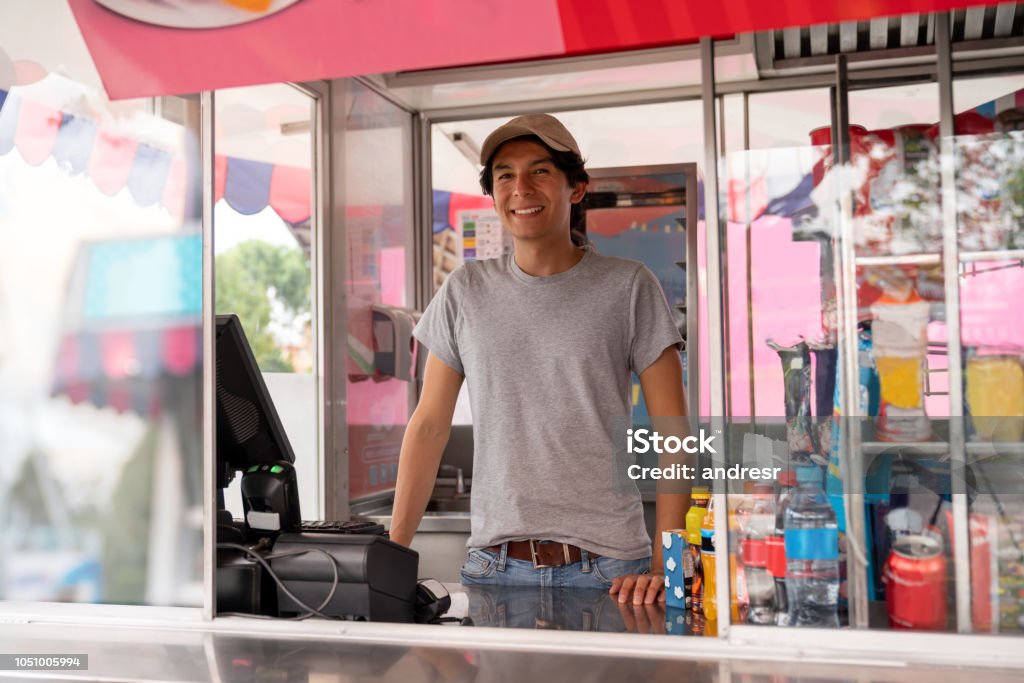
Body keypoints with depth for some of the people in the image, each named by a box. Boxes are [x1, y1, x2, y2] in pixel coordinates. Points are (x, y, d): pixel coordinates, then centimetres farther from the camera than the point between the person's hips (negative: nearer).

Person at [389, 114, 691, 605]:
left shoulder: (627, 287, -1)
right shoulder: (465, 292, 6)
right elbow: (429, 426, 9)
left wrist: (663, 567, -11)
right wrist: (393, 554, 4)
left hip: (607, 568, -1)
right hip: (493, 565, 2)